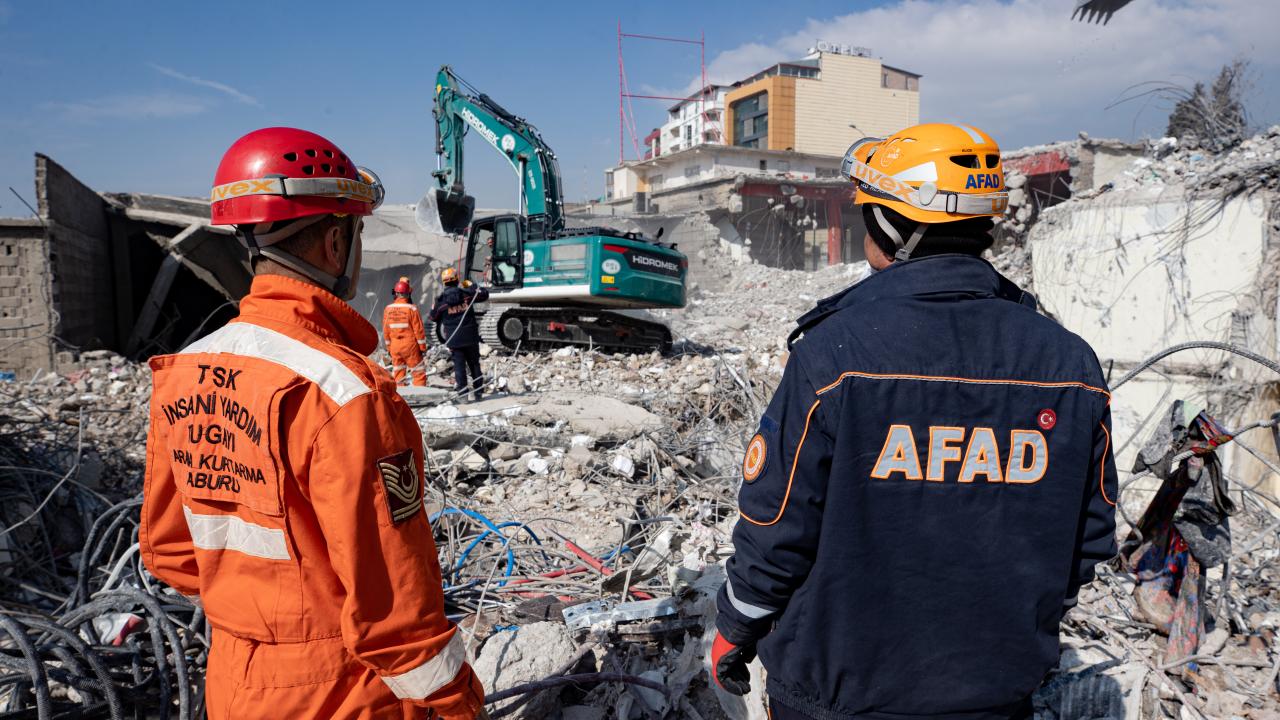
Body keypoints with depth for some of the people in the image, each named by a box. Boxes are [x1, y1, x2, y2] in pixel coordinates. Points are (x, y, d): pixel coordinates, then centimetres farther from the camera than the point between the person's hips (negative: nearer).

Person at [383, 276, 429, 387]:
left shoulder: (388, 309, 0)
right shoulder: (411, 308, -12)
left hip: (394, 346, 4)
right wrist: (423, 347, -1)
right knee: (419, 372, 5)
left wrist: (388, 347, 17)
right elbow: (419, 330, -10)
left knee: (398, 372, 12)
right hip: (410, 345, -4)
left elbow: (385, 331, 7)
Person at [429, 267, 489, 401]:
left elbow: (434, 318, 6)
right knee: (474, 364, 13)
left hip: (454, 339, -1)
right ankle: (478, 391, 19)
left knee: (459, 366, 1)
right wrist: (472, 285, 21)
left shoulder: (441, 300, -6)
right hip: (471, 337, 1)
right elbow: (484, 294, 10)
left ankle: (462, 393, -2)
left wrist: (434, 306, 23)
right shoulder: (467, 293, -4)